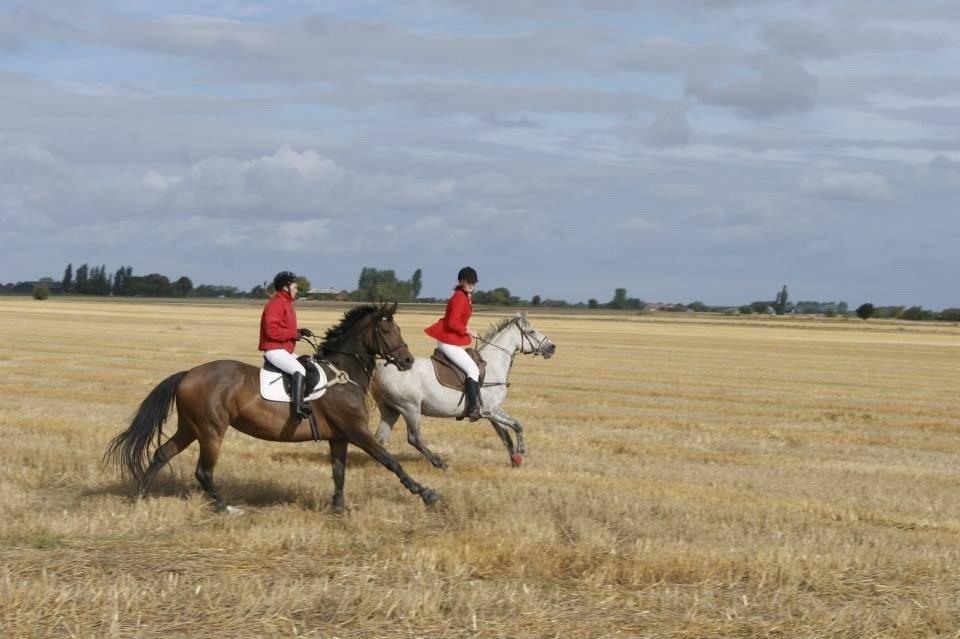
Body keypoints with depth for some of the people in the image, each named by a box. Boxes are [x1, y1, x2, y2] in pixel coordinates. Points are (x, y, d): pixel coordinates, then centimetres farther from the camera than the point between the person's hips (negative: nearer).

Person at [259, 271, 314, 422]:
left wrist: (299, 332, 8)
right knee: (299, 370, -27)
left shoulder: (286, 304, 19)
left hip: (284, 350, 11)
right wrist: (294, 334, -19)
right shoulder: (276, 304, -14)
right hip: (274, 350, -11)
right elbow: (271, 330, -25)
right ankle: (297, 408, -36)